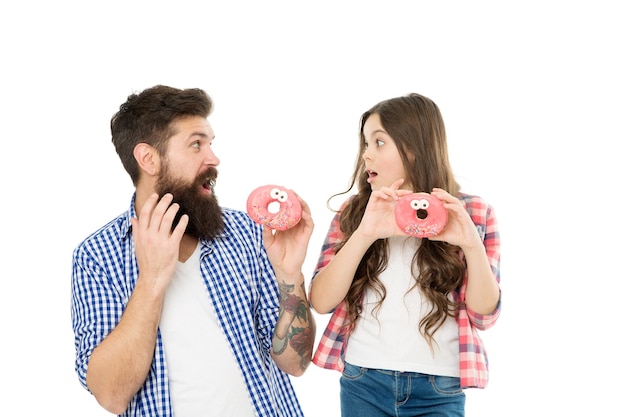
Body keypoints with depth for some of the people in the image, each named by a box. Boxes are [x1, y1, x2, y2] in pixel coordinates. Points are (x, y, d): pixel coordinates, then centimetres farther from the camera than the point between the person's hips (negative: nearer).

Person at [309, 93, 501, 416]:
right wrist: (364, 235, -21)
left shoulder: (472, 214, -2)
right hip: (362, 382, 1)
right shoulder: (354, 211, 1)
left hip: (439, 390, -1)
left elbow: (484, 314, -4)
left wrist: (472, 246, -20)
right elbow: (321, 301, -8)